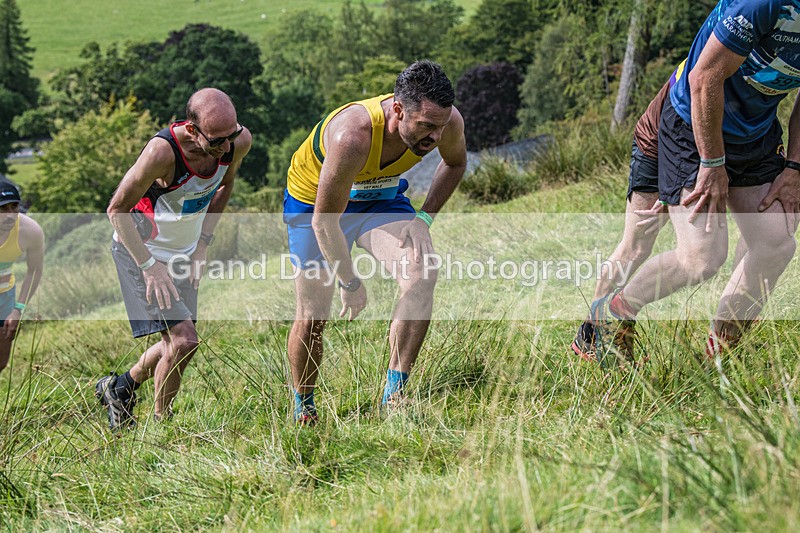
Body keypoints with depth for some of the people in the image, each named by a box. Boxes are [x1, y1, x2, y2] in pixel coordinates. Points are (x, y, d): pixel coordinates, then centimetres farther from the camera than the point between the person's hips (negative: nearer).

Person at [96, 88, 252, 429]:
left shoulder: (239, 141, -17)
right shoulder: (162, 151, -34)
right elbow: (117, 210, -21)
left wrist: (202, 243, 3)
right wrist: (150, 266, -24)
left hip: (184, 252, 7)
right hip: (140, 250, -7)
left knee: (179, 343, 13)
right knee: (183, 340, -16)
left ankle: (119, 388, 39)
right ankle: (161, 424, 6)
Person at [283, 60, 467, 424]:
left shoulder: (448, 121, -27)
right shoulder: (352, 136, -43)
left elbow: (455, 163, 1)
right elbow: (323, 221, -30)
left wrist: (424, 218, -11)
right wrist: (350, 283, -20)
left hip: (380, 197, 4)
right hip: (315, 201, -3)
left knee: (422, 274, -23)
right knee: (313, 316, 0)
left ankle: (394, 395, -16)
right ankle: (303, 407, 27)